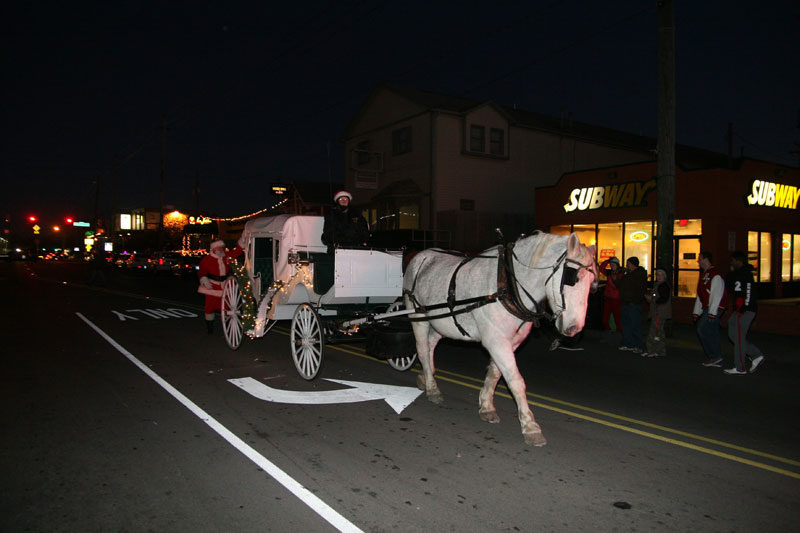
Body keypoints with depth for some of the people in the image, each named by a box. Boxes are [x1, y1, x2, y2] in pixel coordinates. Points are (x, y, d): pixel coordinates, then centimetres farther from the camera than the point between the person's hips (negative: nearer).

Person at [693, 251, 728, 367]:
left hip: (714, 309, -9)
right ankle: (717, 360, 13)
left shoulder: (715, 275, -13)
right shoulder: (704, 275, 18)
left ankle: (714, 356, -3)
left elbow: (717, 295, -20)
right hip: (707, 309, 9)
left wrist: (712, 313, -23)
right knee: (711, 333, 9)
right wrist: (696, 312, 20)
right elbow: (700, 296, 21)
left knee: (702, 330, -12)